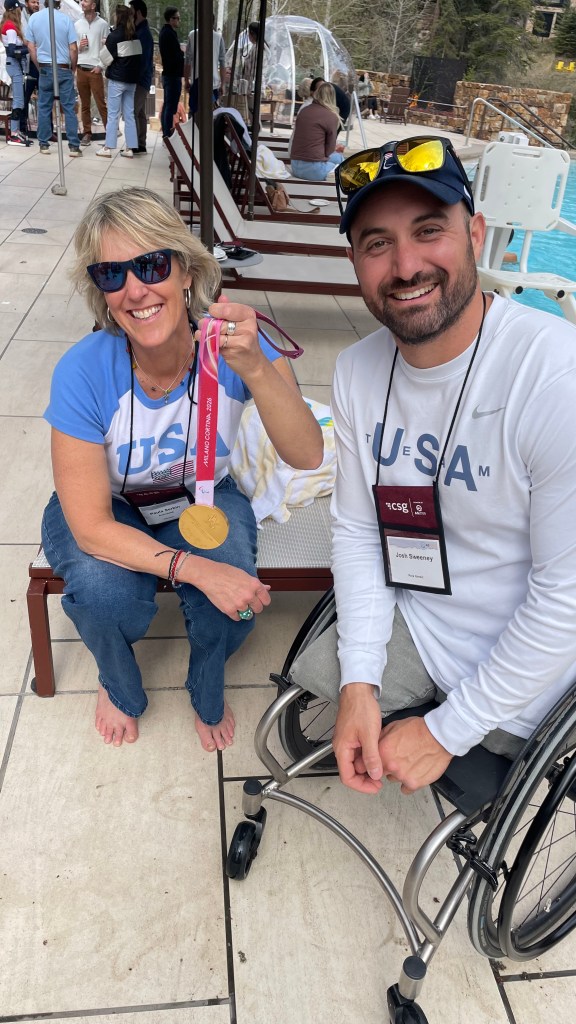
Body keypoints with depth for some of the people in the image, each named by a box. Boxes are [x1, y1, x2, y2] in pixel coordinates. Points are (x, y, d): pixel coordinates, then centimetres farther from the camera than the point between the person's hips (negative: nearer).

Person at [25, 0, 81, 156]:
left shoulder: (34, 18, 0)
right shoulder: (65, 19, -8)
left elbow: (31, 46, 3)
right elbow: (73, 48, -8)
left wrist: (39, 67, 14)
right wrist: (73, 68, 7)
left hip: (45, 68, 2)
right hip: (64, 69, -2)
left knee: (44, 108, 9)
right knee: (69, 108, 2)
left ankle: (44, 145, 10)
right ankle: (74, 146, -1)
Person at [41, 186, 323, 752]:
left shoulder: (235, 343, -26)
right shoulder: (84, 371, -30)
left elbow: (307, 455, -37)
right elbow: (91, 526, -26)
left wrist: (255, 369, -54)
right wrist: (192, 567, -38)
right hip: (108, 510, -1)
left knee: (232, 593, -27)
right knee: (105, 591, -31)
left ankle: (207, 692, 12)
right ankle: (119, 685, 9)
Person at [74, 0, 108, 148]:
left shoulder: (102, 24, 0)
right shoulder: (77, 24, 10)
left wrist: (100, 65, -10)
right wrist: (79, 46, -7)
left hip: (95, 69, -4)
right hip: (81, 69, 4)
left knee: (101, 103, -6)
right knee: (85, 104, 6)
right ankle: (87, 133, 11)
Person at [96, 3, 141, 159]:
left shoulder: (114, 35, -10)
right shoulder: (135, 35, 5)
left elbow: (106, 58, -5)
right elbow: (139, 55, 10)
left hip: (117, 79, -5)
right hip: (131, 79, 5)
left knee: (113, 114, -1)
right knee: (129, 114, 7)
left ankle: (108, 148, 0)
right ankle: (129, 148, 6)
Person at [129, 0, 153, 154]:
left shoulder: (143, 33, -15)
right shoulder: (140, 31, 13)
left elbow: (144, 60, -20)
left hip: (140, 80, -10)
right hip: (141, 79, 10)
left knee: (132, 112, -9)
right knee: (140, 113, 11)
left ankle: (135, 145, -6)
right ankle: (140, 145, 15)